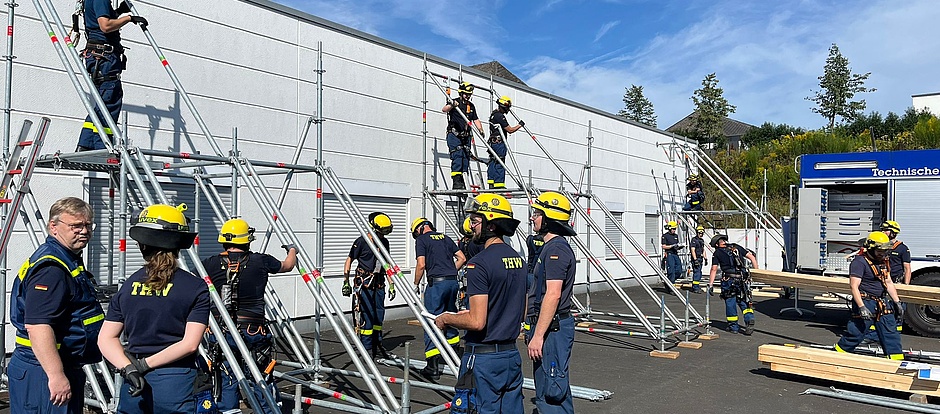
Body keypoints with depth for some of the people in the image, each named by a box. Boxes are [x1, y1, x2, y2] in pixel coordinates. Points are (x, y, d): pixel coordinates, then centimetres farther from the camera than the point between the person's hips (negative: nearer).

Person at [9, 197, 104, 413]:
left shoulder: (70, 261, 15)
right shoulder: (50, 268, -19)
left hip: (66, 368, 11)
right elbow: (37, 325, -28)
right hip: (44, 372, -11)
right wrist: (56, 375, -31)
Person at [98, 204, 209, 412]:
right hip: (175, 383, -3)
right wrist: (144, 364, -8)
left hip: (133, 385, 4)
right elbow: (189, 344, -12)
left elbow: (106, 338, 3)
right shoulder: (196, 287, -6)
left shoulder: (128, 285, 5)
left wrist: (128, 368, -7)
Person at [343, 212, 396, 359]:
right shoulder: (361, 242, -9)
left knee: (379, 314, 10)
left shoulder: (384, 242, 10)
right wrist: (346, 282, -6)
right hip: (364, 284, -6)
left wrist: (391, 285, 15)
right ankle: (366, 348, 1)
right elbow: (349, 260, -2)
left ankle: (377, 344, 22)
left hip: (378, 284, 6)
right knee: (367, 315, -8)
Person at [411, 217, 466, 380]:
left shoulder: (422, 240, 0)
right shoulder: (445, 238, 17)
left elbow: (421, 265, -10)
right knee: (449, 314, 26)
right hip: (453, 281, 6)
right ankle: (452, 341, 43)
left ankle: (433, 365, -8)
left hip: (436, 282, -6)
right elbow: (462, 258, 16)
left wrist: (416, 285, 1)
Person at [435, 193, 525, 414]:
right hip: (512, 354, 8)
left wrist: (446, 318, -4)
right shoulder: (518, 259, 8)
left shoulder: (480, 263, -19)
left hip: (484, 357, -8)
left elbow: (477, 322, -23)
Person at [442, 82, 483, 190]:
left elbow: (476, 119, 19)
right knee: (457, 156, -16)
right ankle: (456, 181, -19)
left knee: (465, 157, 4)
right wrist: (451, 105, -43)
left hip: (466, 136, 6)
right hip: (454, 134, -6)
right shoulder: (454, 102, -3)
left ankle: (461, 181, 10)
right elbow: (444, 109, -21)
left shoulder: (471, 106, 15)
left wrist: (480, 130, 2)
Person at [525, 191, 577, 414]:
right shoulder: (553, 247, 16)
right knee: (545, 393, 18)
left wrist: (538, 335, -24)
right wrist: (534, 329, 24)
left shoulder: (556, 249, -17)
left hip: (551, 329, -11)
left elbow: (553, 295, -24)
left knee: (551, 394, -6)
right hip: (550, 327, 11)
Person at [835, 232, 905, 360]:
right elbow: (854, 286, -20)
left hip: (882, 303, 8)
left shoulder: (883, 261, 13)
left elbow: (889, 283, 22)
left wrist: (897, 303, 16)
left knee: (891, 334, 8)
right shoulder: (860, 262, -15)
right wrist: (861, 307, -27)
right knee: (856, 333, -5)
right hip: (866, 302, -8)